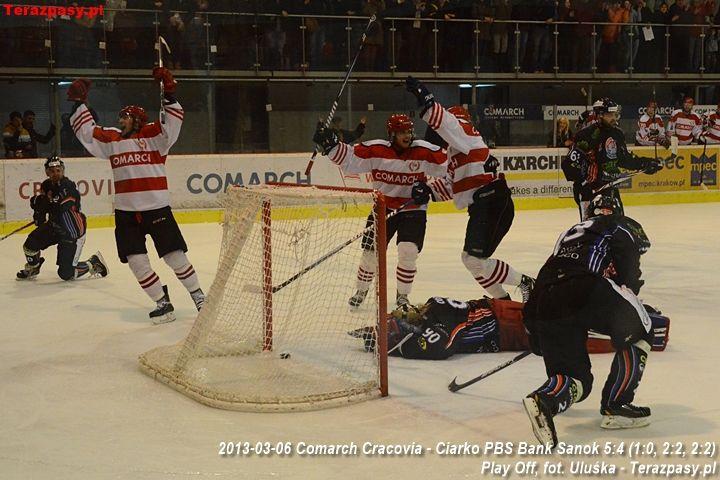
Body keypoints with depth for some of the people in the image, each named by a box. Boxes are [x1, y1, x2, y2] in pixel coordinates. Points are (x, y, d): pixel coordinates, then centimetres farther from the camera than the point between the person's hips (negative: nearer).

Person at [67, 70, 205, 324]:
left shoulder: (153, 135, -1)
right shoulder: (111, 139, 13)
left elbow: (173, 122, -14)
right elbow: (86, 131, 18)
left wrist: (169, 93, -23)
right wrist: (78, 103, 14)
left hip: (157, 208, -4)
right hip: (125, 212, 5)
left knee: (175, 256, 0)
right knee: (137, 261, -1)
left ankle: (198, 296, 18)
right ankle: (163, 303, 10)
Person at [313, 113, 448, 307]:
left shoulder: (425, 151, -12)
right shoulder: (376, 150, -11)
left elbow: (446, 166, -3)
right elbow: (349, 159, -8)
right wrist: (330, 145, -20)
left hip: (413, 210, -1)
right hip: (383, 208, 1)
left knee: (408, 252, -15)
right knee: (371, 252, 2)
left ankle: (402, 295, 8)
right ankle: (361, 291, 27)